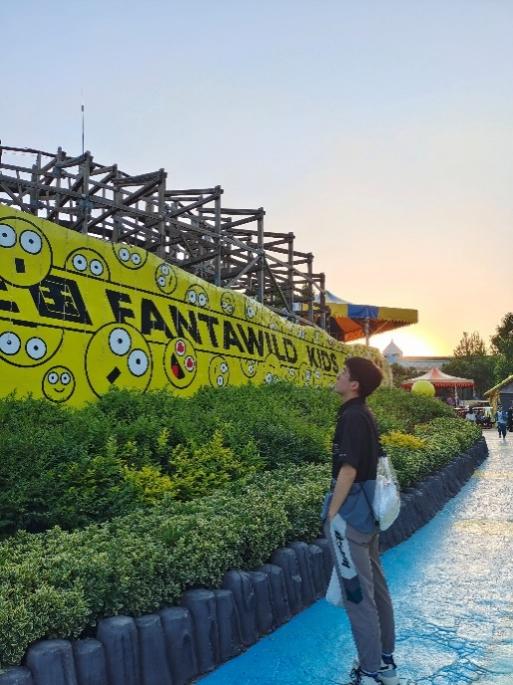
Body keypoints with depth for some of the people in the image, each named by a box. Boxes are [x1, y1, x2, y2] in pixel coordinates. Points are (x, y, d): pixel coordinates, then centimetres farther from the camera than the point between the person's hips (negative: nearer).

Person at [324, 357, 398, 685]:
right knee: (376, 588, 16)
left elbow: (348, 471, -22)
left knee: (357, 595, 1)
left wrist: (332, 515, -16)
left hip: (350, 514, -9)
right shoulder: (365, 415, 9)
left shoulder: (352, 417, -18)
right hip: (368, 511, 9)